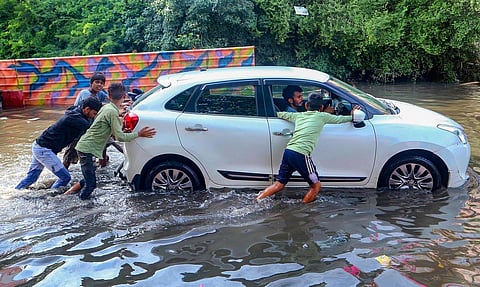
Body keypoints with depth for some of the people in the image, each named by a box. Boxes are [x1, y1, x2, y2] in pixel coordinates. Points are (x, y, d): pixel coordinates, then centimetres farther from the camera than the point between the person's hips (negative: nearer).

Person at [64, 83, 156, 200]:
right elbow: (120, 137, -20)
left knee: (89, 180, 20)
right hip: (87, 149, -10)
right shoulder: (112, 112, -18)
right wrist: (139, 134, -11)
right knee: (91, 184, -5)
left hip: (84, 146, 10)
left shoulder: (106, 107, 11)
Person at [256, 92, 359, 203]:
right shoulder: (322, 116, 9)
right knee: (316, 185, 11)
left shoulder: (299, 115, 22)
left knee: (279, 184, 15)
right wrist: (352, 116, 38)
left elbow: (280, 114, 32)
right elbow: (339, 119, 21)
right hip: (301, 154, -6)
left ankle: (256, 201, 8)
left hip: (288, 151, 6)